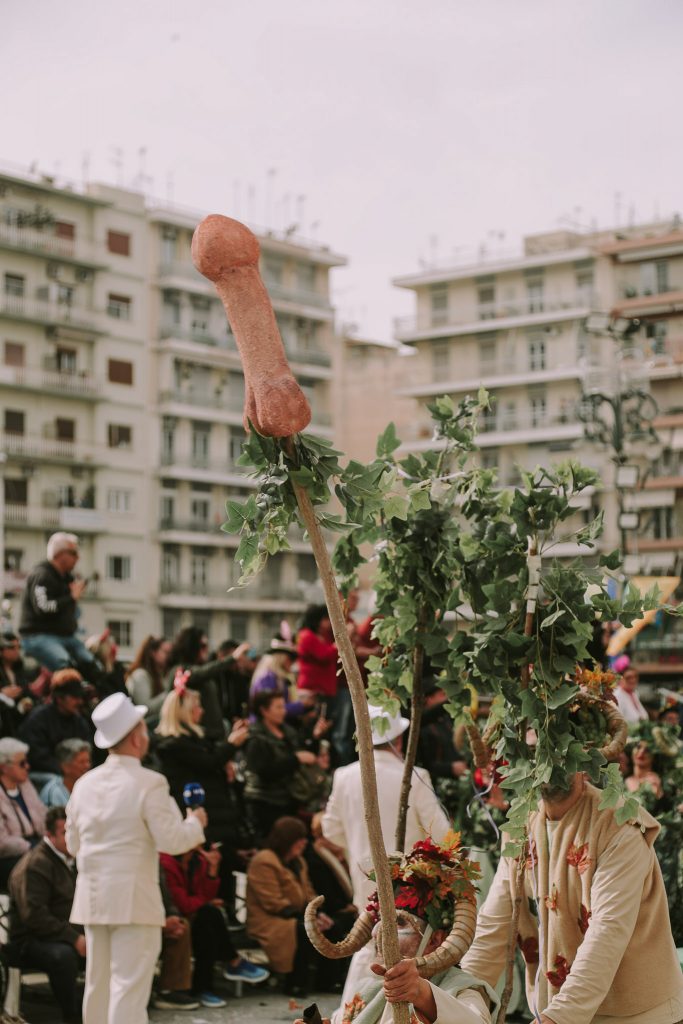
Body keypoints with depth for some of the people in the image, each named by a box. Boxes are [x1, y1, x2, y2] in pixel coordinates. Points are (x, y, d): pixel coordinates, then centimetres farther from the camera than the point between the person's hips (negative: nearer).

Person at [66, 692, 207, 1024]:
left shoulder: (84, 784, 5)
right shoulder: (150, 783, -13)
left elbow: (73, 844, 13)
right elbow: (171, 840, -14)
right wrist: (195, 823, 5)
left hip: (92, 897, 6)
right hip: (134, 898, -6)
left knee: (97, 983, 14)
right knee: (129, 986, -4)